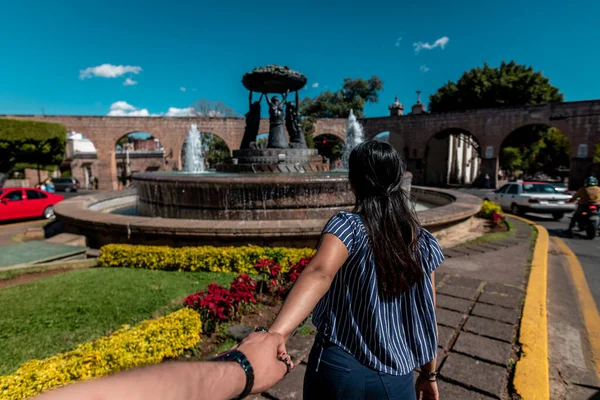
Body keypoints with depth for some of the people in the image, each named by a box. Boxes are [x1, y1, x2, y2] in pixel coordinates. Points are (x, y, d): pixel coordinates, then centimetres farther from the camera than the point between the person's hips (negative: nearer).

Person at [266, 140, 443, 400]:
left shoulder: (348, 226, -16)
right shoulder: (423, 242, -4)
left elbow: (319, 273, -37)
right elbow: (427, 316, 3)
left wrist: (275, 334, -49)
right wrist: (429, 374, 16)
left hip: (339, 370, -2)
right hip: (396, 379, 2)